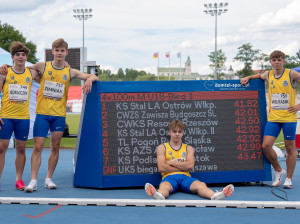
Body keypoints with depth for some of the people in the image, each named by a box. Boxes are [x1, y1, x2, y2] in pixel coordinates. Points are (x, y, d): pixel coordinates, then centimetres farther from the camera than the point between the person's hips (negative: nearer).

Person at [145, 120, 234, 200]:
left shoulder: (188, 148, 20)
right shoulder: (162, 148, 14)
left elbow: (190, 166, 1)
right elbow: (161, 168, -2)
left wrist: (171, 162, -1)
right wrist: (183, 167, -2)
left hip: (185, 177, 2)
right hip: (169, 177, -2)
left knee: (201, 185, -32)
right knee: (164, 187, -41)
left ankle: (215, 196, -65)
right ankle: (158, 195, -78)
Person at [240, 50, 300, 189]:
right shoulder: (268, 75, 10)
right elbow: (260, 76, 34)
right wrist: (248, 78, 16)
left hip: (289, 117, -3)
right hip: (273, 117, 4)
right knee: (266, 145, -8)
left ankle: (288, 179, 16)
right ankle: (278, 171, 15)